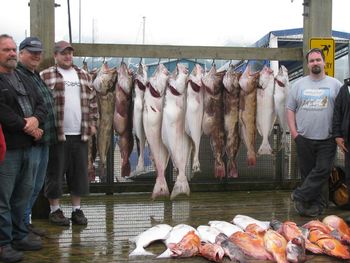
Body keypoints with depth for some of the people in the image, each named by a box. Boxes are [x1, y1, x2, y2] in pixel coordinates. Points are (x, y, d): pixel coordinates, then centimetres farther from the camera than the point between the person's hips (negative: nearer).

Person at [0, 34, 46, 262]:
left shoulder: (24, 79, 19)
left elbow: (41, 104, 14)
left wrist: (36, 119, -8)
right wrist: (27, 128, -13)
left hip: (27, 147, 8)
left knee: (22, 195, 16)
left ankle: (20, 236, 27)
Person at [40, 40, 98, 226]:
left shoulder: (84, 76, 15)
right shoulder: (45, 76, 0)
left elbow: (92, 101, 18)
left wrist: (92, 123, 10)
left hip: (80, 134, 4)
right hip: (56, 134, -4)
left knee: (79, 173, 8)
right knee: (55, 173, 3)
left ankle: (77, 209, 20)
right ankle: (55, 210, 16)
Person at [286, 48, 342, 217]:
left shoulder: (335, 84, 5)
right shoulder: (299, 85, 9)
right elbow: (290, 109, 9)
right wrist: (293, 131, -1)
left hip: (327, 139, -1)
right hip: (304, 139, 1)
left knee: (323, 171, -8)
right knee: (307, 173, 5)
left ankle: (300, 196, 4)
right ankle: (317, 204, 16)